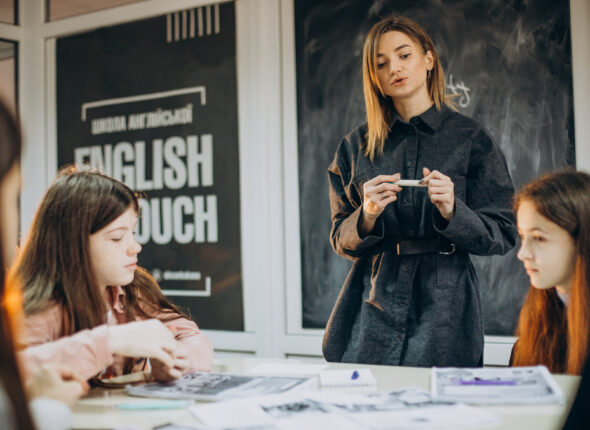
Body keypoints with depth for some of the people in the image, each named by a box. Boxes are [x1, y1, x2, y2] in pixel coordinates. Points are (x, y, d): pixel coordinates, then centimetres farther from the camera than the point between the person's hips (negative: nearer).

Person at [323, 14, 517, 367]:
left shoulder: (470, 138, 2)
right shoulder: (357, 146, 9)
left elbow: (504, 235, 1)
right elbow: (340, 240, 10)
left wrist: (451, 211, -16)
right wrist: (367, 215, -10)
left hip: (444, 307, -2)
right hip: (373, 308, 2)